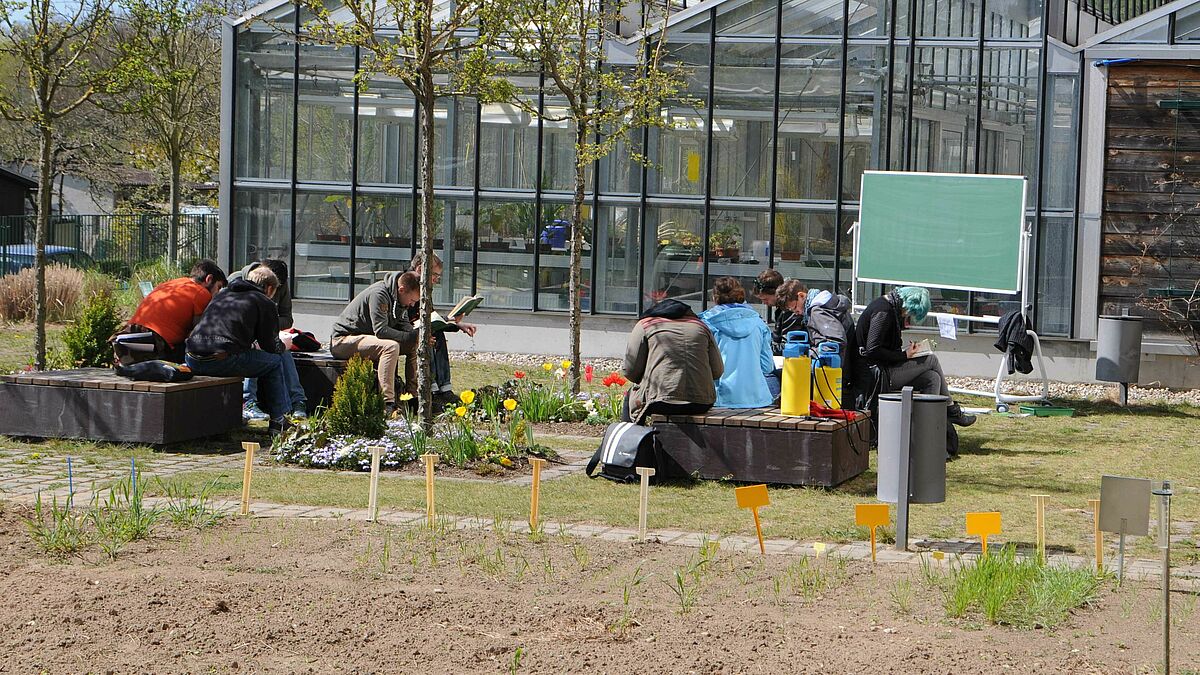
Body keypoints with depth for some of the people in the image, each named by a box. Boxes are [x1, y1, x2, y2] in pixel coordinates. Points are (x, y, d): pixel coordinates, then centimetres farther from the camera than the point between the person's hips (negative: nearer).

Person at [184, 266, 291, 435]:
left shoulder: (221, 296, 29)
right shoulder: (265, 303, 11)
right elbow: (270, 346, 12)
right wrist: (283, 346, 37)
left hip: (193, 362, 7)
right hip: (222, 361, -7)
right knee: (274, 362, 16)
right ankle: (278, 423, 15)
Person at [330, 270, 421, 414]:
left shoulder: (398, 297, 4)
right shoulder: (378, 295, -25)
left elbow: (404, 325, 4)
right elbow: (381, 331, -30)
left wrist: (417, 334, -17)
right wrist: (412, 336, -32)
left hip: (368, 338, 10)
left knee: (415, 346, -1)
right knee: (390, 346, -34)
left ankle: (413, 395, -2)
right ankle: (387, 404, -40)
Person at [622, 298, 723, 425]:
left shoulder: (644, 325, 9)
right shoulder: (700, 325, 17)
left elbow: (630, 370, 3)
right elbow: (718, 370, 13)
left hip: (662, 404, -3)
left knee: (631, 396, 28)